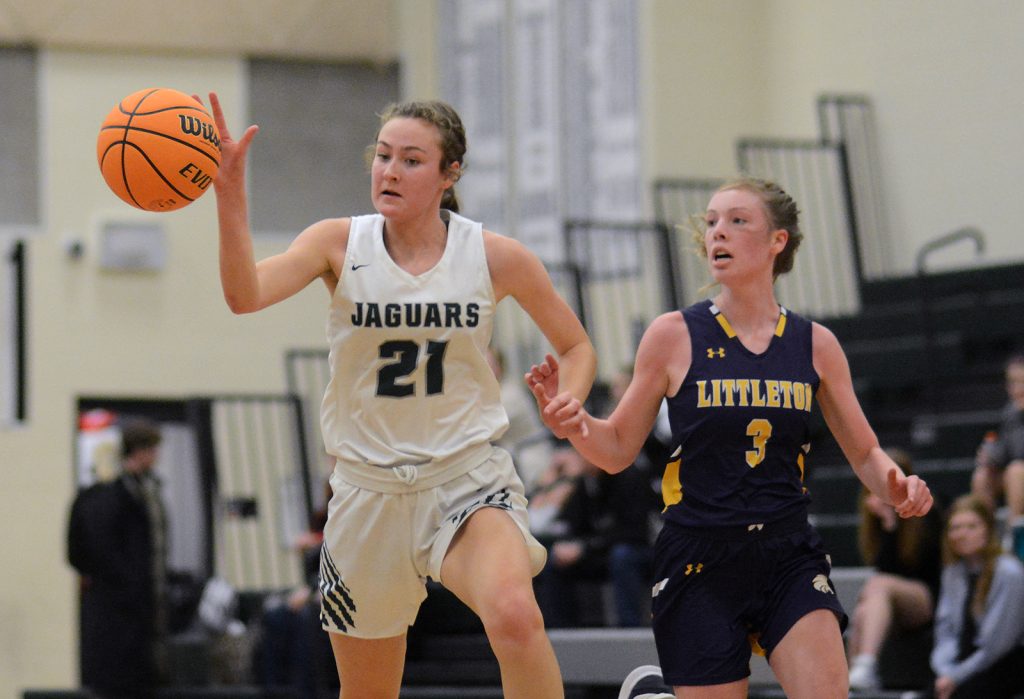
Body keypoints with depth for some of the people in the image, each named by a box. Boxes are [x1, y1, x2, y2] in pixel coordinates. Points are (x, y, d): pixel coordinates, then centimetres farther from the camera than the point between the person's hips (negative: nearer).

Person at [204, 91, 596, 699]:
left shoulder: (495, 257, -3)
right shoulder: (340, 244, -3)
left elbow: (576, 346, 11)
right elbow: (245, 295, -21)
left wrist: (565, 404, -10)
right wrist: (230, 194, -34)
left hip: (467, 478, -2)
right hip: (369, 485, 2)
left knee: (515, 617, -34)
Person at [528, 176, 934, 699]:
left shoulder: (815, 344, 4)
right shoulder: (674, 336, -2)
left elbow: (864, 451, 13)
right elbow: (618, 450, 4)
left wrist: (895, 487, -8)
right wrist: (574, 423, -16)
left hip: (789, 557, 2)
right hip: (699, 564, -2)